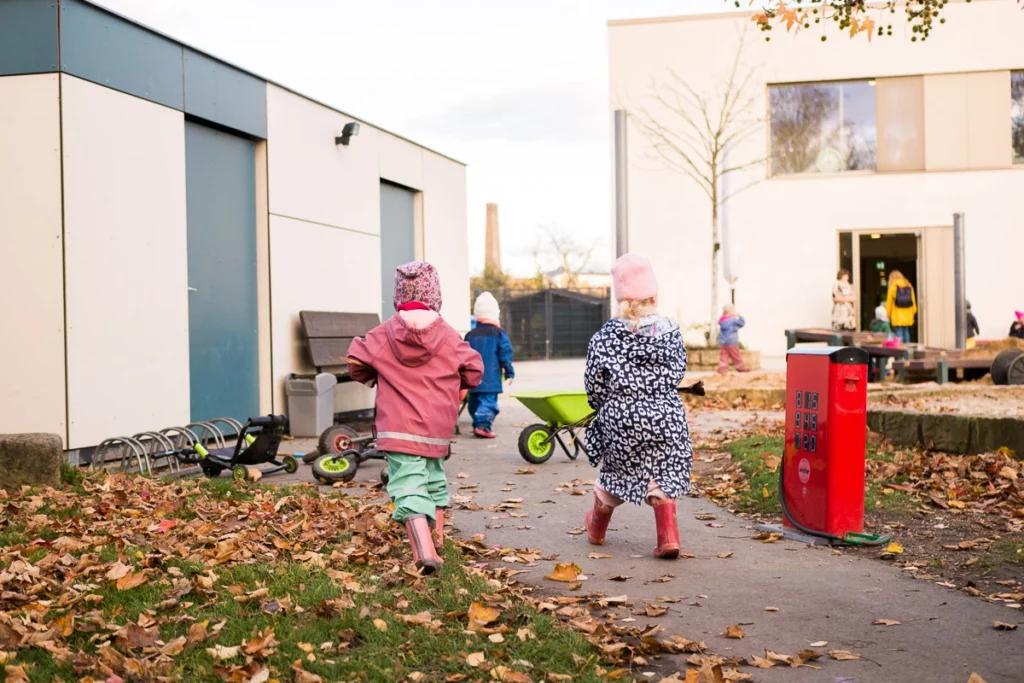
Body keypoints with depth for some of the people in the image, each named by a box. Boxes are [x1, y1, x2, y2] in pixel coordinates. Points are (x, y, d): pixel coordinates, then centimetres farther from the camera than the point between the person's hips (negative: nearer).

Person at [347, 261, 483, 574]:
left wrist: (373, 378, 26)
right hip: (437, 430, 2)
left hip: (397, 429, -2)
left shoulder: (383, 335, -2)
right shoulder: (448, 337, -2)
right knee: (434, 480, 26)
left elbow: (356, 363, 5)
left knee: (409, 488, -10)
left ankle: (424, 552, -28)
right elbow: (474, 372, 3)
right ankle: (436, 539, 36)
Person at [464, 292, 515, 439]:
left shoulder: (470, 335, 8)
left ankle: (477, 424, 20)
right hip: (490, 377, -5)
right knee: (488, 401, -10)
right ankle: (483, 425, -24)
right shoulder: (498, 333, -5)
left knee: (474, 401, 16)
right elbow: (505, 354, -7)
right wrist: (509, 372, 2)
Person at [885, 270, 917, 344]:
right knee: (906, 331, 12)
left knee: (899, 333, -4)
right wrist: (913, 312, 18)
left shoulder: (893, 287, -5)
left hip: (897, 316, -4)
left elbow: (889, 302, -3)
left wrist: (888, 314, 5)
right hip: (907, 316, 4)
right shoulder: (909, 286, 6)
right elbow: (913, 300, 9)